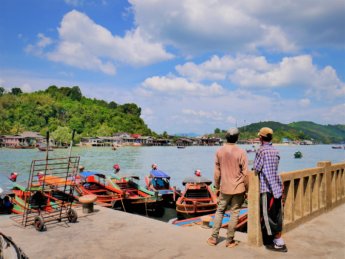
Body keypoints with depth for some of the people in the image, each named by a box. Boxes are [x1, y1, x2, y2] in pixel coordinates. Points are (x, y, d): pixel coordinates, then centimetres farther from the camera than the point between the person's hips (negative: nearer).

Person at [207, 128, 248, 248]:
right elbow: (245, 173, -8)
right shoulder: (241, 152, -10)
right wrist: (246, 189, 2)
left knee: (220, 211, 15)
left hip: (224, 188, 2)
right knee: (234, 213, 8)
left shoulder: (219, 151, -2)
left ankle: (214, 238, 18)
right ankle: (230, 240, 15)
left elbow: (217, 171, 3)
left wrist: (217, 186, 13)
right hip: (238, 188, -2)